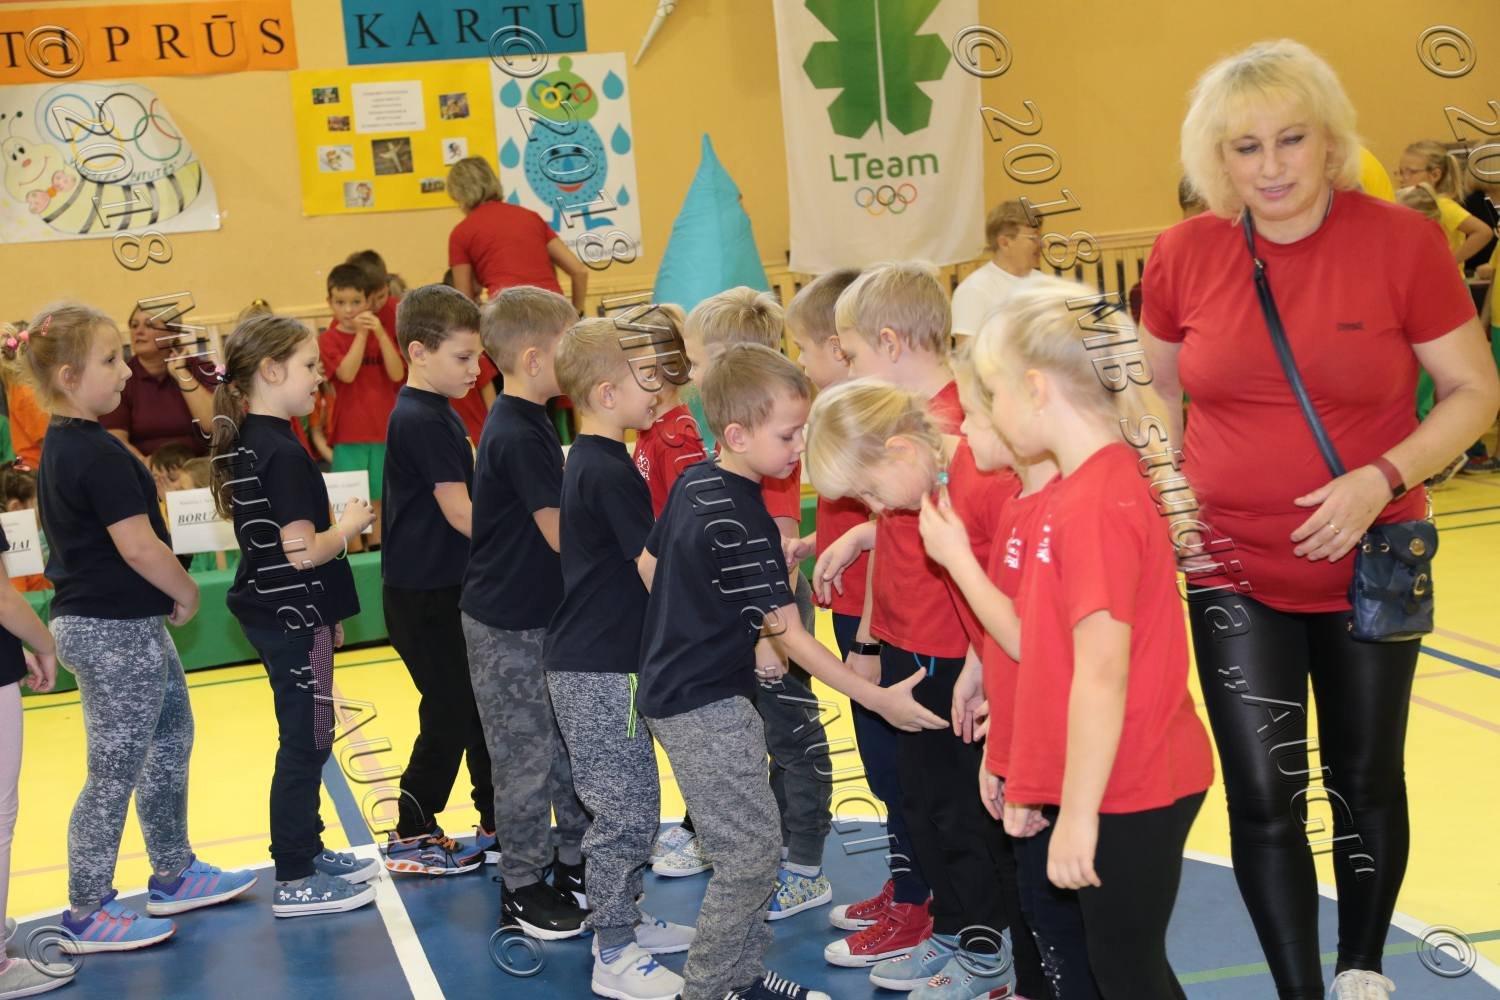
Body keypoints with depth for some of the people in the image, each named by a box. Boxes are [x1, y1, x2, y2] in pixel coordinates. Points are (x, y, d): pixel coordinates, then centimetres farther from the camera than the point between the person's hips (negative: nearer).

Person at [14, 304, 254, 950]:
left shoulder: (60, 447, 9)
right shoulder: (100, 454, -22)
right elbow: (139, 546, -24)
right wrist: (186, 593, -7)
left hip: (97, 622, 10)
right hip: (117, 631, -10)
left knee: (170, 739, 20)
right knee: (114, 775, 1)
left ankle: (173, 875, 32)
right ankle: (87, 915, 11)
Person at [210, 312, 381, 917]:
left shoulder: (243, 444, 8)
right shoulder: (283, 453, -21)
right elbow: (303, 551, -26)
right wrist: (351, 524, -7)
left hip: (270, 612, 10)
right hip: (295, 617, -10)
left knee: (305, 738, 19)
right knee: (305, 742, -1)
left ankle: (307, 851, 31)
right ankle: (294, 882, 7)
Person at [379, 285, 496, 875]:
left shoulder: (433, 413, 11)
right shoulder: (423, 421, -19)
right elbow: (462, 515, -22)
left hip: (449, 588, 10)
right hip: (424, 598, -10)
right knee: (448, 714, 0)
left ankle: (498, 826, 25)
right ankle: (410, 837, 13)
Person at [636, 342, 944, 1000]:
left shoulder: (692, 482, 4)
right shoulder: (739, 523, -24)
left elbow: (649, 564, 17)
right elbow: (789, 636, -22)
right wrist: (879, 700, -18)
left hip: (676, 688, 10)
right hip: (706, 707, -10)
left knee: (751, 845, 16)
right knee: (750, 853, -2)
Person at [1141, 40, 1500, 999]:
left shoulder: (1402, 241, -13)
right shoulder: (1184, 255, -6)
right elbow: (1160, 392, 10)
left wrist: (1381, 480, -20)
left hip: (1368, 567, 0)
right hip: (1234, 568, 1)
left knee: (1365, 780, 15)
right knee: (1264, 796, 0)